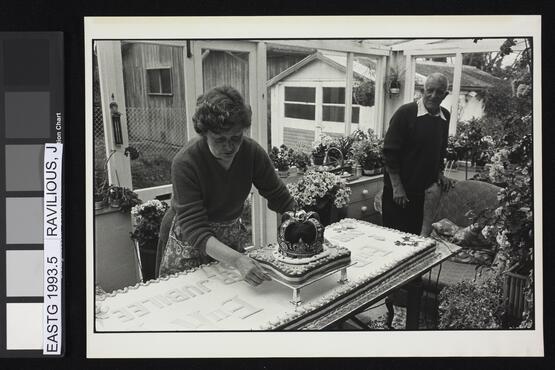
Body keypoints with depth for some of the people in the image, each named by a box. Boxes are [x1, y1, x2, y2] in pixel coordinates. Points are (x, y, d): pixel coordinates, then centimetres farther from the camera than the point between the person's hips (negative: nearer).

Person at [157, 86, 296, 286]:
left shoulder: (252, 152, -19)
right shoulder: (185, 162, -30)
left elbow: (283, 201, -9)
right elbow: (194, 230, -34)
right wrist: (237, 260, -47)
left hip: (232, 236, 4)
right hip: (191, 242, -3)